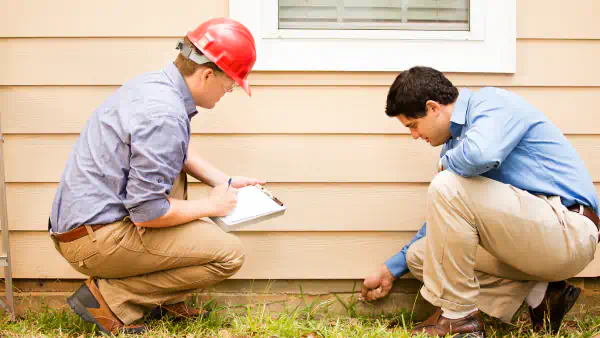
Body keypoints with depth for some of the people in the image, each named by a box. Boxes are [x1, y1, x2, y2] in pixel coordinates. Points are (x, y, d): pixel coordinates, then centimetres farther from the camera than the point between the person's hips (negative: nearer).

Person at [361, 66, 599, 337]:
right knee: (420, 255, 9)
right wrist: (390, 270, 25)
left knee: (448, 186, -23)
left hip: (568, 232, -10)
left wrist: (446, 163, -10)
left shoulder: (492, 102, -10)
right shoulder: (456, 140, 15)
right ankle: (539, 295, 3)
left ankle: (456, 316, -11)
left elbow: (481, 154, -35)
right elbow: (441, 218, 23)